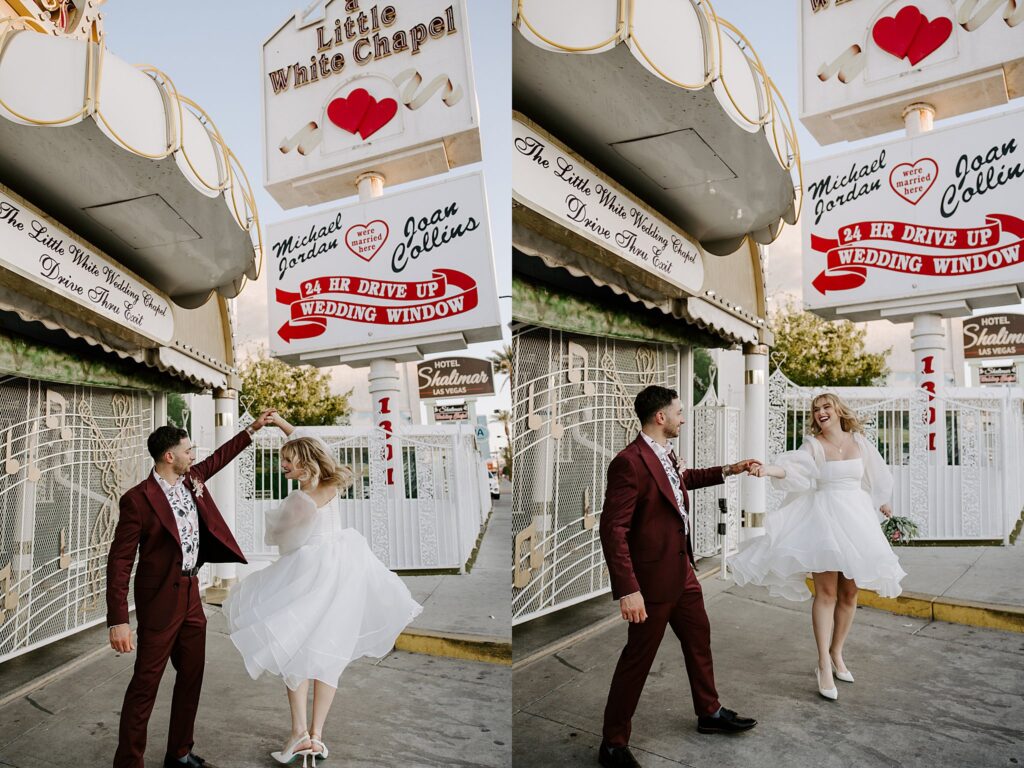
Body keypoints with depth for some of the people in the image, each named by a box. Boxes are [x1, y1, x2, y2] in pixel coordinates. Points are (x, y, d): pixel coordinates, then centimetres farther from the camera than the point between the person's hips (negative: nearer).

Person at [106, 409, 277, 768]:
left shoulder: (192, 478, 4)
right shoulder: (138, 499, -16)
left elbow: (219, 457, 25)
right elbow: (119, 560, -16)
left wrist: (252, 428, 27)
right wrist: (118, 620, -20)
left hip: (191, 593, 8)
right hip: (160, 600, -8)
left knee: (192, 677, 15)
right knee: (145, 684, 0)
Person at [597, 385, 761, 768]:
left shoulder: (666, 454, 3)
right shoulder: (630, 462, -25)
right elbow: (613, 529, -27)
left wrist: (729, 470, 27)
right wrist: (628, 590, -30)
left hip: (682, 571, 9)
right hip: (652, 579, -9)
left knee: (699, 639, 24)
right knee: (638, 659, 4)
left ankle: (709, 713, 46)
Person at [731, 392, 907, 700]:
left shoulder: (858, 441, 8)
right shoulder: (813, 445, -3)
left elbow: (873, 476, 23)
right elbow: (793, 468, -21)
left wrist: (882, 503, 33)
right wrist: (769, 469, -40)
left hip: (855, 518, 4)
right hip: (824, 517, -4)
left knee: (849, 592, 7)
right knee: (826, 592, -7)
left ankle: (837, 654, 22)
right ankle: (824, 664, -4)